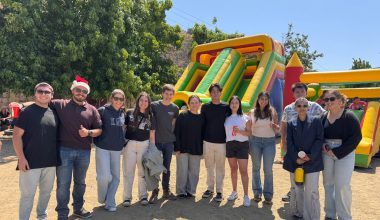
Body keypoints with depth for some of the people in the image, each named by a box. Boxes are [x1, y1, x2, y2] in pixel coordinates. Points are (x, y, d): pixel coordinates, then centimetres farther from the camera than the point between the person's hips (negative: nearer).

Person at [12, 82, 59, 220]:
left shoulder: (54, 113, 8)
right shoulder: (27, 112, -6)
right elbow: (17, 135, -9)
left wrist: (57, 156, 10)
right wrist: (21, 158, -15)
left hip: (50, 162, 5)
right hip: (31, 162, -5)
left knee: (46, 192, 17)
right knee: (28, 194, 3)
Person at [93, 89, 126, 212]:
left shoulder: (123, 113, 9)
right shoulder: (102, 111, -7)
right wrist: (96, 141, -11)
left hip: (117, 149, 5)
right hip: (103, 148, -5)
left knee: (115, 177, 8)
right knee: (105, 177, -8)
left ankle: (110, 203, 23)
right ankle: (101, 199, 22)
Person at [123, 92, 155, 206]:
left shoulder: (150, 117, 5)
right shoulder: (130, 113, -1)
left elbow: (152, 135, 7)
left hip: (144, 145, 2)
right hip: (130, 144, -1)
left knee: (143, 171, 10)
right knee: (128, 171, 5)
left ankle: (143, 196, 23)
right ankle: (127, 197, 17)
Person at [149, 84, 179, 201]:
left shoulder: (175, 108, 4)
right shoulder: (154, 105, -4)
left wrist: (171, 134, 8)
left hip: (169, 141, 2)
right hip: (156, 140, -2)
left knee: (167, 167, 11)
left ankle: (166, 191, 24)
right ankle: (155, 191, 17)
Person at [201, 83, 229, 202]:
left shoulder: (226, 107, 0)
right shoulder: (205, 107, 3)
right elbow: (202, 124, 6)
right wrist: (201, 139, 3)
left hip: (221, 142, -1)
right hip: (208, 142, 2)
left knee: (220, 167, 5)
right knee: (209, 166, 11)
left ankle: (219, 191, 16)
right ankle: (210, 188, 25)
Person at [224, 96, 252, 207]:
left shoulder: (245, 117, -2)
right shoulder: (226, 117, 6)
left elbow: (249, 132, -3)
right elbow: (223, 131, 11)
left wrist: (240, 131, -20)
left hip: (242, 144, -3)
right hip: (229, 144, 3)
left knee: (243, 170, -5)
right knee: (233, 169, 14)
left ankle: (246, 196, 2)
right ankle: (234, 192, 27)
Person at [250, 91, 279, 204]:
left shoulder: (272, 111, 0)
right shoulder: (253, 112, 2)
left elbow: (277, 129, 2)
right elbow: (249, 128, 8)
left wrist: (274, 126, -20)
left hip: (269, 141, -1)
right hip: (255, 141, 1)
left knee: (268, 170, 1)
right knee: (256, 168, 10)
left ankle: (268, 195, 12)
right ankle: (257, 193, 24)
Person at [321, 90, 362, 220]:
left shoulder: (349, 116, -9)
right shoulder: (324, 117, 3)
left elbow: (356, 137, -13)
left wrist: (337, 152, -16)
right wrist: (323, 147, -8)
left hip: (344, 154, -4)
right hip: (326, 154, 5)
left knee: (342, 185, -4)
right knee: (328, 183, 11)